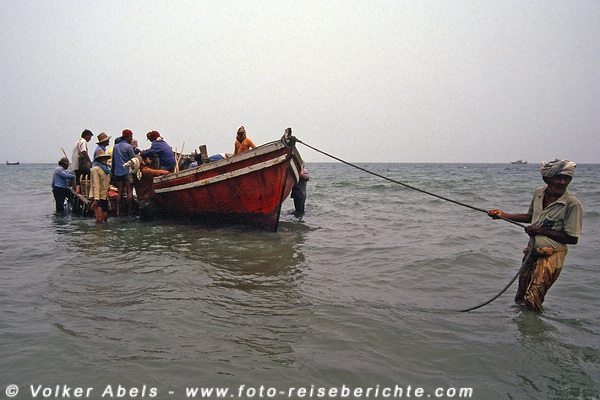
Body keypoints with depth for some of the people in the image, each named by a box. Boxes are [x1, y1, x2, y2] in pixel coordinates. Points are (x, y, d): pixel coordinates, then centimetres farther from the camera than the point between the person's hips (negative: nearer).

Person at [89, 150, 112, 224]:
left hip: (105, 197, 9)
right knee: (99, 219, -16)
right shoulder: (96, 169, -9)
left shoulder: (107, 169, 17)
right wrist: (96, 199, -23)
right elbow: (96, 184, -17)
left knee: (104, 217, 8)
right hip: (97, 197, -9)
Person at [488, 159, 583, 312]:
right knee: (520, 297, 18)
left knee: (532, 300, -7)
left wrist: (540, 230, -18)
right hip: (532, 251, 7)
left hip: (551, 255, -6)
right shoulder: (539, 193, 0)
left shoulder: (572, 203, -19)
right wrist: (504, 215, 10)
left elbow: (573, 239, -17)